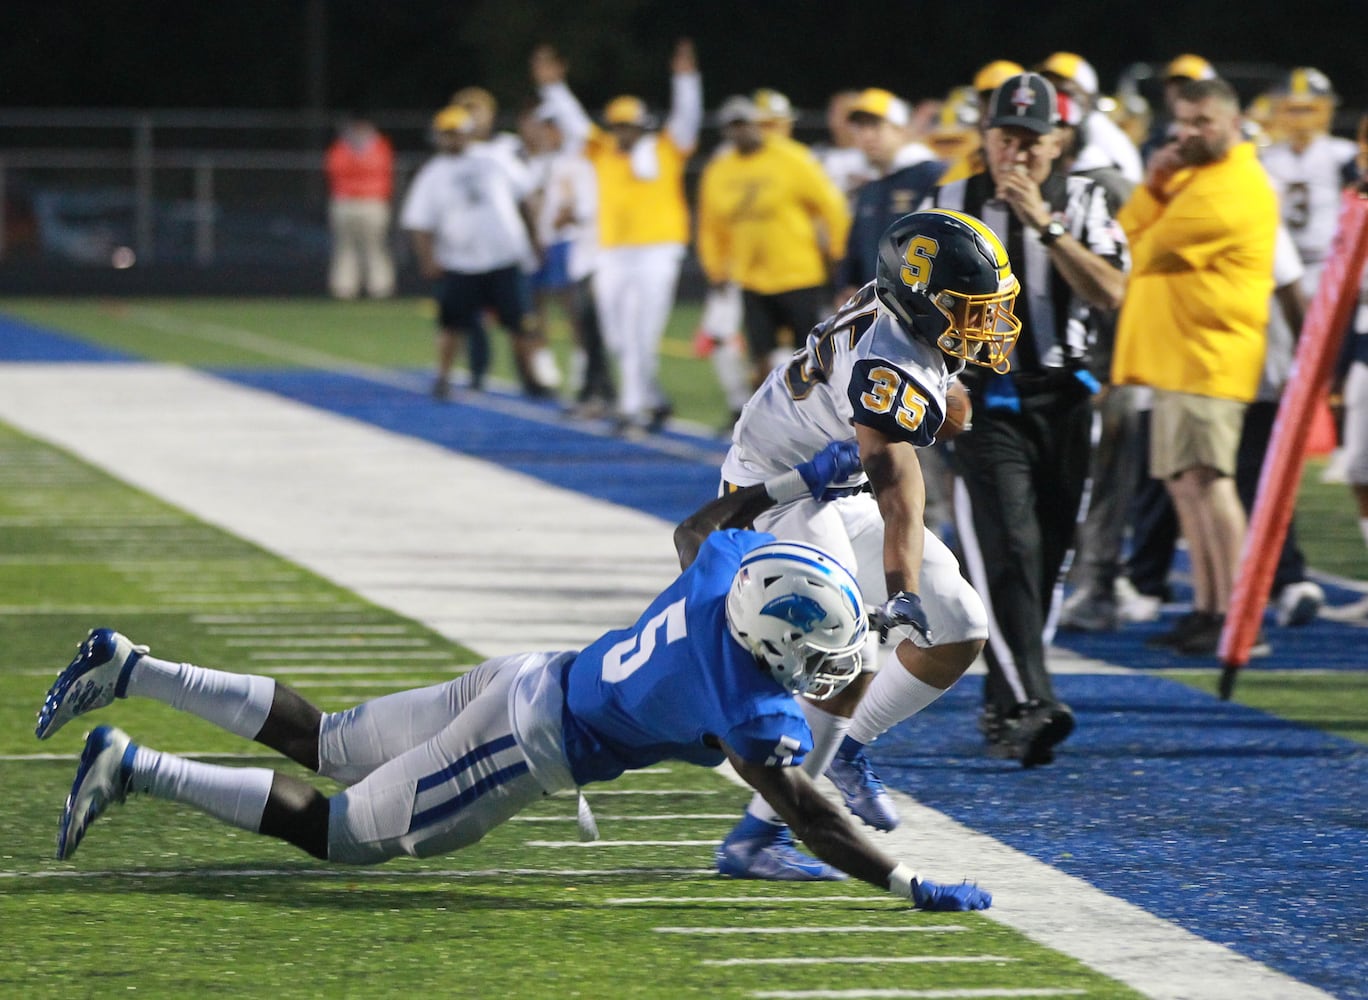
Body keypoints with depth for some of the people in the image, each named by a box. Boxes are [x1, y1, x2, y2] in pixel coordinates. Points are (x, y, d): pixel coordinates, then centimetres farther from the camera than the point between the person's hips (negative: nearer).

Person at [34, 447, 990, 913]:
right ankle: (134, 768, -2)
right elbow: (811, 816, -27)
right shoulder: (755, 711, -27)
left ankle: (129, 669, 21)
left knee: (325, 746, 22)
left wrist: (798, 484, 22)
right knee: (337, 832, 2)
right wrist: (915, 888, -25)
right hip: (533, 746, -8)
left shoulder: (729, 566, -6)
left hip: (528, 681, 8)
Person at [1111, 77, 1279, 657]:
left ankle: (1233, 615, -16)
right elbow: (1130, 239, 13)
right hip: (1175, 354, 11)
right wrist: (1152, 187, -2)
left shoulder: (1232, 189, -14)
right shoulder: (1192, 176, 20)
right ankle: (1206, 607, 17)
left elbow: (1149, 251, -15)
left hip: (1209, 358, -11)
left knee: (1206, 478, -14)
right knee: (1183, 480, 12)